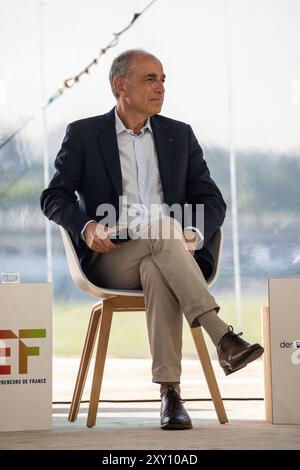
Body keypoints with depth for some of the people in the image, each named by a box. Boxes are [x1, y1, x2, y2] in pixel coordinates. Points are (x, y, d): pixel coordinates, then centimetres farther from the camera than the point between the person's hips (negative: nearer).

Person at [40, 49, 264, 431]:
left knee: (156, 272, -38)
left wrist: (195, 234, -9)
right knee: (162, 230, -36)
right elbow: (54, 197, 5)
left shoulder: (180, 135, 17)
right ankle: (223, 338, -46)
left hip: (165, 258, 2)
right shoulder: (83, 134, 10)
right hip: (110, 260, -2)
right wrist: (86, 227, -16)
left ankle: (170, 392, -46)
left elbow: (212, 200, 14)